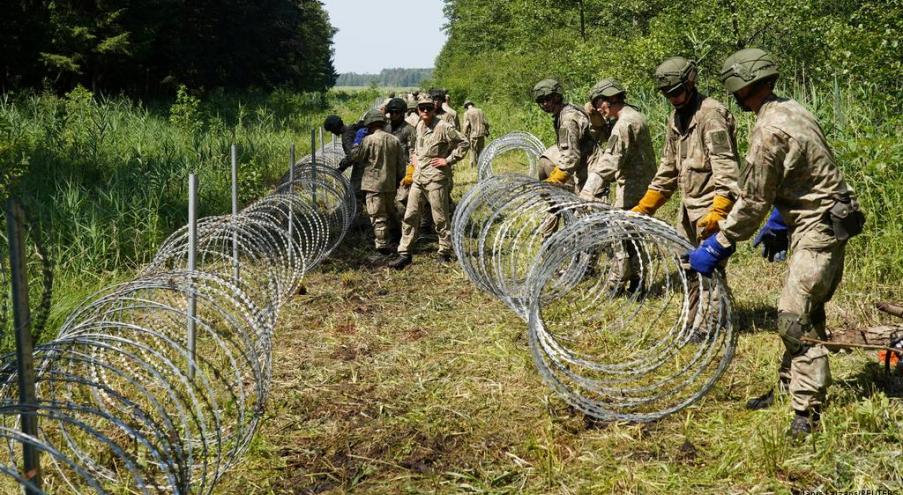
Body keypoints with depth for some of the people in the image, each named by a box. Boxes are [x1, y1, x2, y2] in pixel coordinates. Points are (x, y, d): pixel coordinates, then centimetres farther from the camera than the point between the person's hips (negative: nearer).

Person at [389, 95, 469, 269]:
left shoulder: (443, 127, -11)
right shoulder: (419, 126, 13)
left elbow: (463, 143, -11)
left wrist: (448, 160, -12)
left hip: (435, 178, -7)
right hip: (418, 178, 7)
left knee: (440, 218, 2)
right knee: (410, 216, 4)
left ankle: (445, 252, 14)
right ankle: (404, 253, 8)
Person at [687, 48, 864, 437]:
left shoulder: (769, 132, -21)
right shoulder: (790, 109, 9)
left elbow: (752, 202, -17)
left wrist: (716, 248, -8)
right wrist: (778, 225, 26)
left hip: (817, 228, -10)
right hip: (827, 222, 10)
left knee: (795, 318, -10)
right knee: (803, 312, 18)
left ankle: (807, 413, -6)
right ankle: (788, 389, 29)